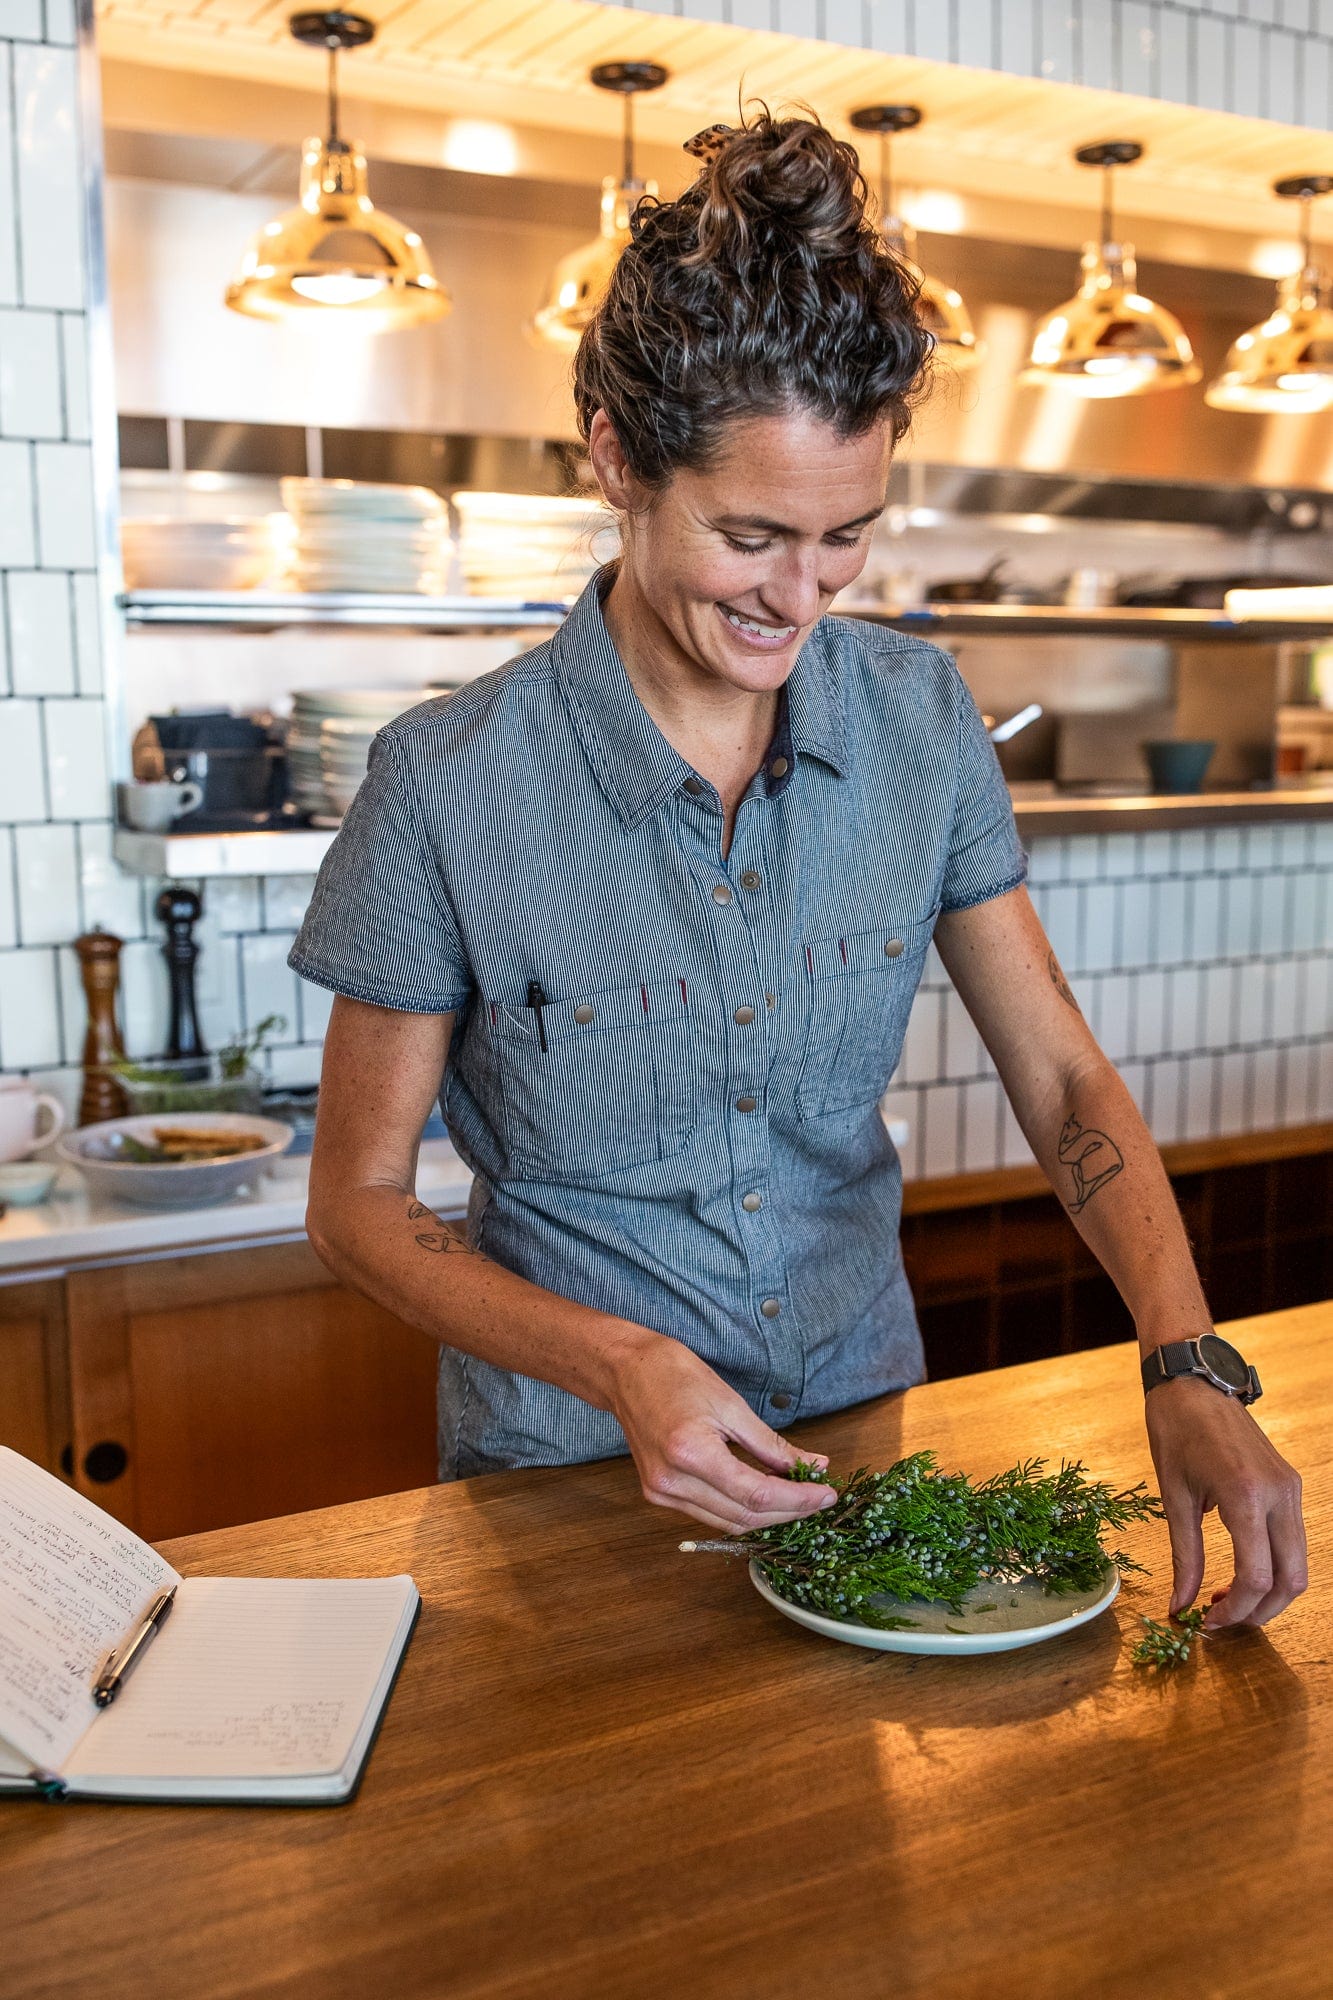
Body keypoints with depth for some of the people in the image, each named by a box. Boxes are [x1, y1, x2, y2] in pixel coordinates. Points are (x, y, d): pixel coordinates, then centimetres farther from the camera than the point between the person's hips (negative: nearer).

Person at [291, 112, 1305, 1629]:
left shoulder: (919, 720, -6)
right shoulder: (451, 788, -18)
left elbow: (1062, 1078, -3)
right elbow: (359, 1205, -10)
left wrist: (1188, 1373, -16)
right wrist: (622, 1367, -24)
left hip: (862, 1417, 3)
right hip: (570, 1467, -2)